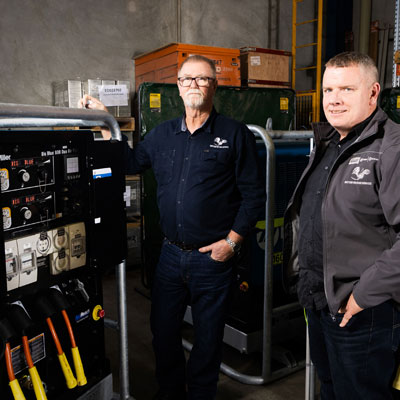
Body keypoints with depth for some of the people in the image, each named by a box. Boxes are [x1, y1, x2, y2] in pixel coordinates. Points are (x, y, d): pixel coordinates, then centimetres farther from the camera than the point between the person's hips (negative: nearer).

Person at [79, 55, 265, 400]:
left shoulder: (235, 134, -5)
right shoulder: (163, 134, 9)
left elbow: (253, 195, -5)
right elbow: (131, 162, 20)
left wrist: (232, 241, -11)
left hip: (212, 257, -4)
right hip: (171, 254, 4)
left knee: (208, 336, 12)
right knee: (162, 330, 17)